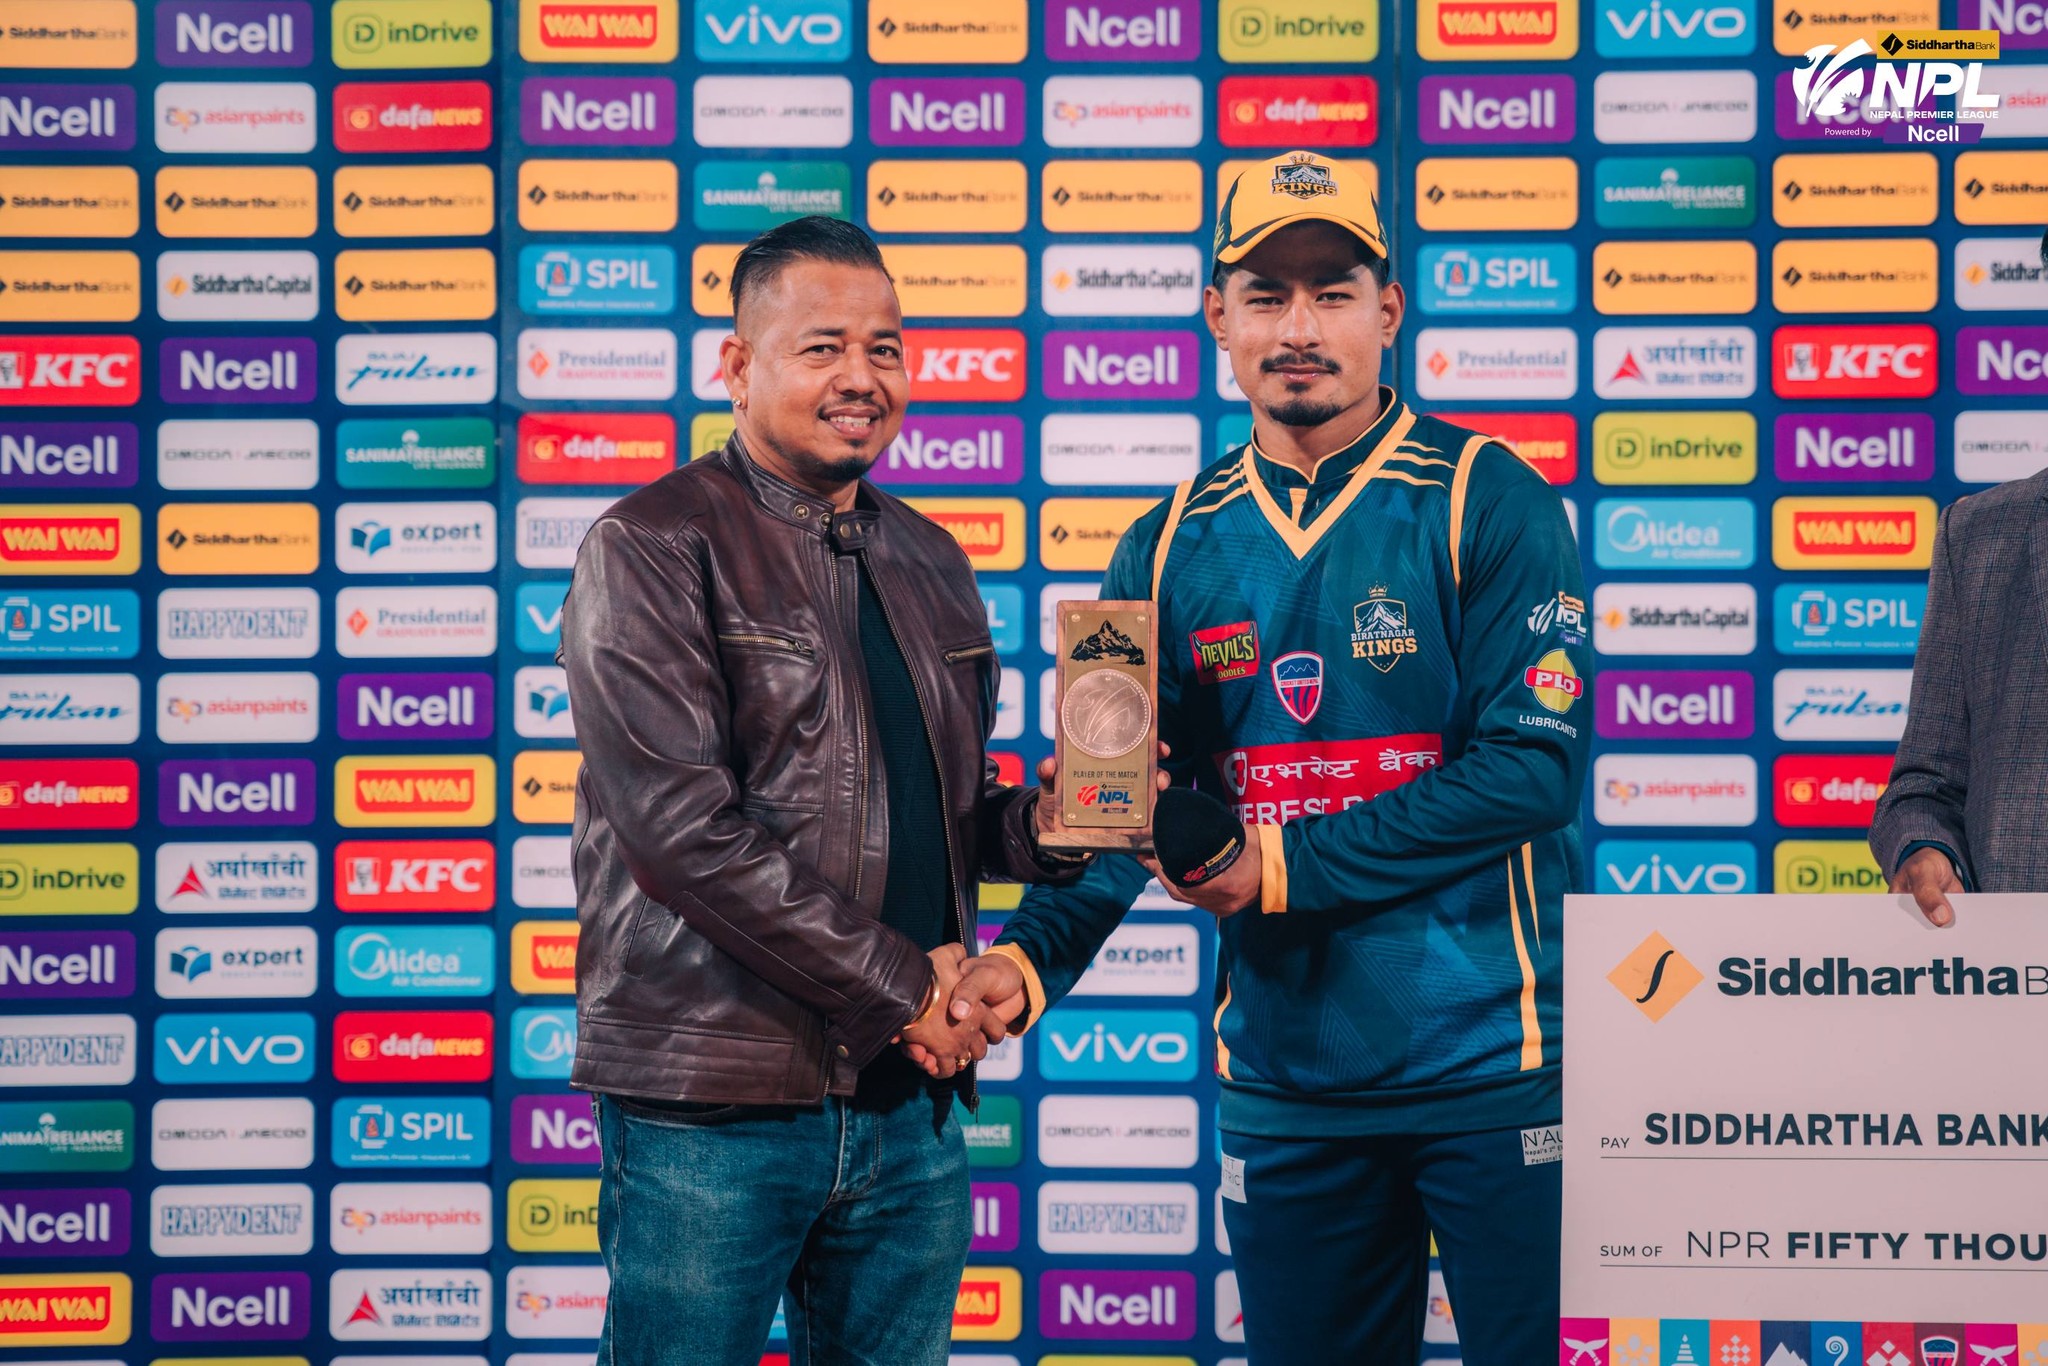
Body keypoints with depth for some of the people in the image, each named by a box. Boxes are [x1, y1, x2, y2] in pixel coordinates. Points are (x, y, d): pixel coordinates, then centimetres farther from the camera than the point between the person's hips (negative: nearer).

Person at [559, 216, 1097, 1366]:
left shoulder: (930, 562, 16)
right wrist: (897, 984, -14)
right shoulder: (653, 548, -6)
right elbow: (685, 828, -16)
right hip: (715, 1112, -6)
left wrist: (1037, 825, -1)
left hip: (912, 1101, 6)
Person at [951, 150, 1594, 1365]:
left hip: (1493, 1063, -4)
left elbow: (1534, 764, -13)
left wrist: (1291, 868, -15)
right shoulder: (1175, 548, 7)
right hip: (1286, 1077, 4)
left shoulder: (1488, 502, -5)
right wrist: (1032, 955, -14)